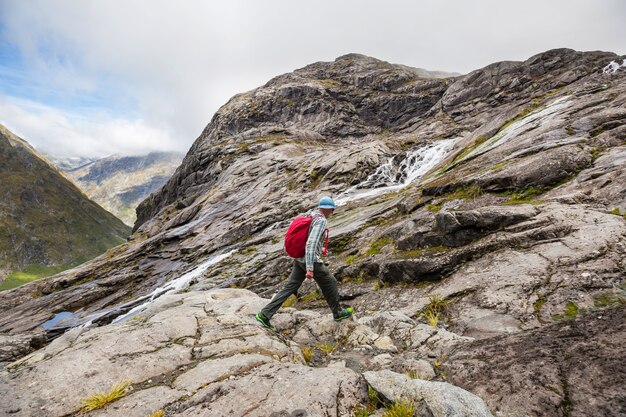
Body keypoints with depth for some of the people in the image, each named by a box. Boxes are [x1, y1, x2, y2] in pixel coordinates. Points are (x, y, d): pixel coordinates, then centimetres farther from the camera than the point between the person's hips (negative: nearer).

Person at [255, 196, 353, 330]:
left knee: (289, 287, 9)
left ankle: (265, 314, 6)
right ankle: (338, 313, 31)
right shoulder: (321, 220, -18)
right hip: (311, 260, -8)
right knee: (330, 283, 13)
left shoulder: (309, 216, 10)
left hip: (299, 259, 8)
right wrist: (310, 268, -29)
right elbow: (311, 243, -28)